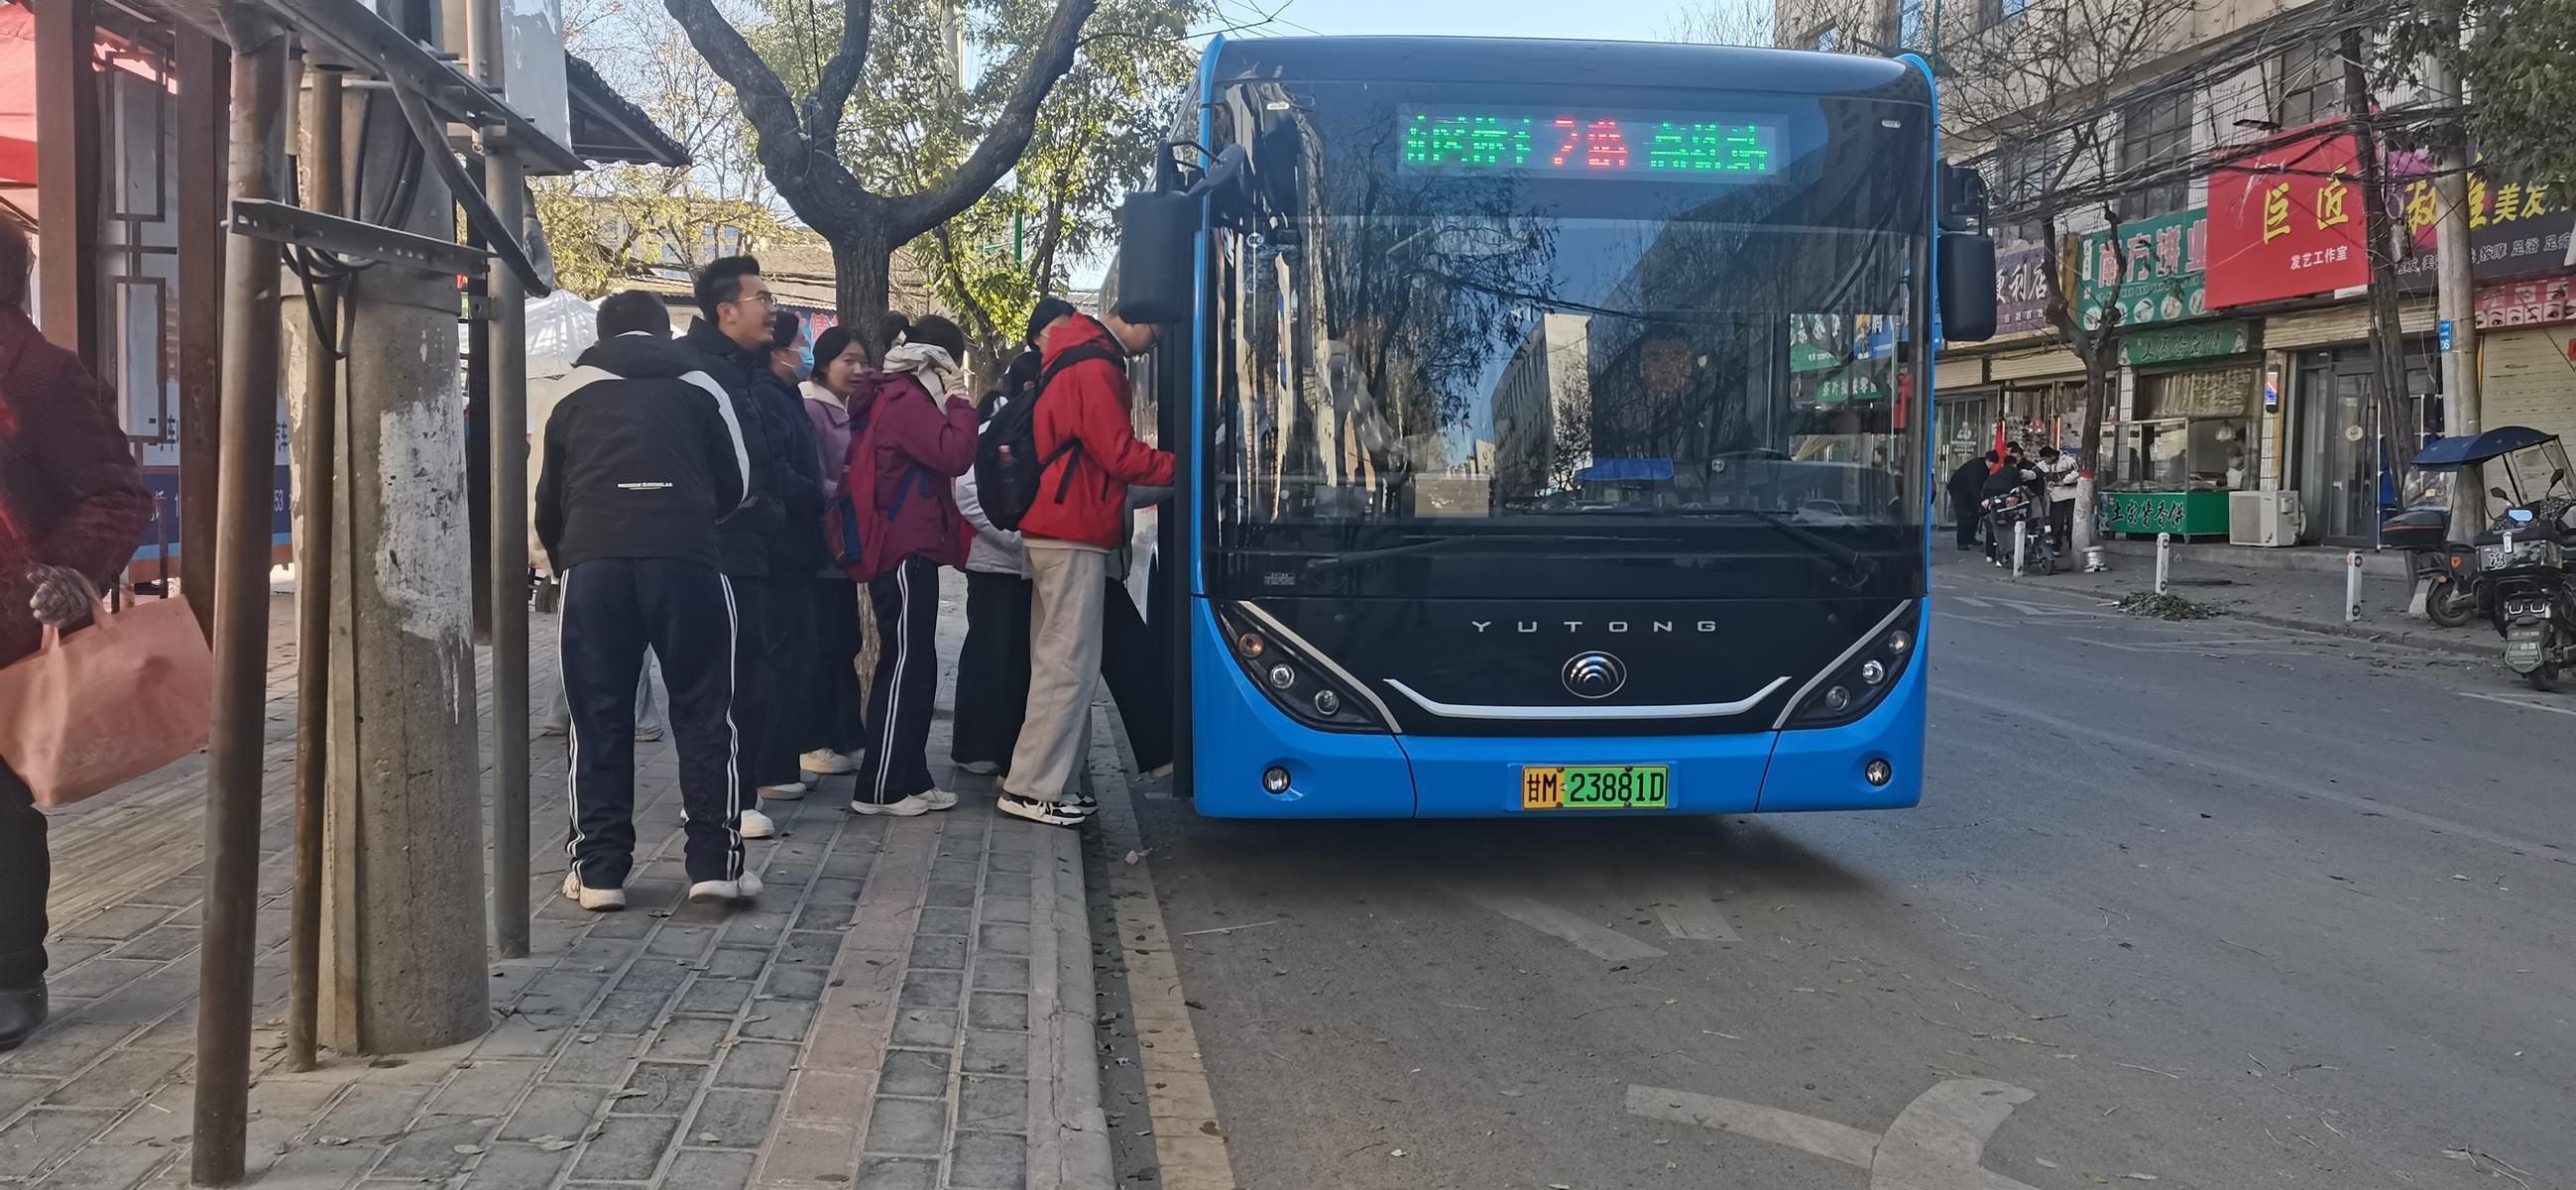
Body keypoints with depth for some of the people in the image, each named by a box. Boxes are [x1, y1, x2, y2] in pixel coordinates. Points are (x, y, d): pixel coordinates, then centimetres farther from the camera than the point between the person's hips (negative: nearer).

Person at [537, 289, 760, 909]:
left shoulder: (572, 396, 21)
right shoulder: (699, 385, 17)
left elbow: (548, 497, 23)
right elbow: (736, 483, 18)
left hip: (592, 559, 1)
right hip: (686, 556, -1)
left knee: (599, 718, 8)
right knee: (704, 711, 6)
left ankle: (598, 869, 9)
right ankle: (715, 862, 4)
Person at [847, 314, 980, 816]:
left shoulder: (895, 397, 18)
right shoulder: (908, 400, -14)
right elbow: (955, 455, -23)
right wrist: (958, 401, -11)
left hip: (902, 548, 11)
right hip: (905, 550, -11)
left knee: (914, 666, 13)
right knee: (905, 666, -7)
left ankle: (911, 779, 19)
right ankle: (880, 789, -3)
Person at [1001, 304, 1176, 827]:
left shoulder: (1072, 362, 19)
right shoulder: (1096, 369, -13)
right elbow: (1120, 454, -16)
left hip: (1055, 529, 11)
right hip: (1075, 534, -11)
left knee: (1059, 661, 13)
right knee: (1068, 665, -7)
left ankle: (1046, 780, 17)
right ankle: (1031, 788, -4)